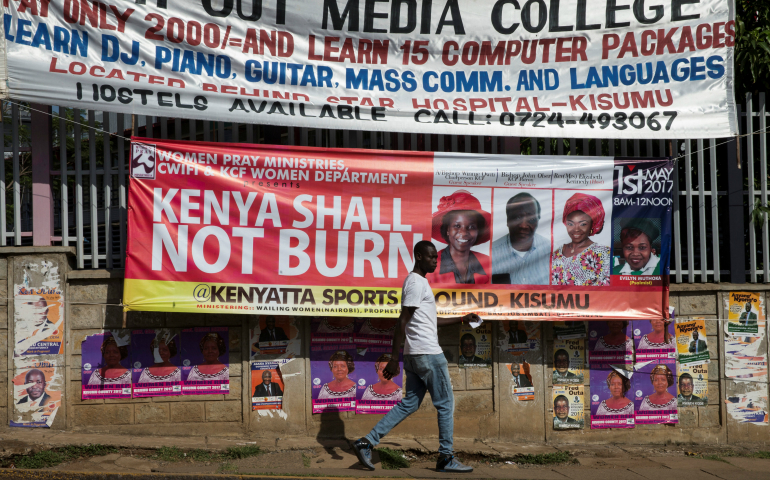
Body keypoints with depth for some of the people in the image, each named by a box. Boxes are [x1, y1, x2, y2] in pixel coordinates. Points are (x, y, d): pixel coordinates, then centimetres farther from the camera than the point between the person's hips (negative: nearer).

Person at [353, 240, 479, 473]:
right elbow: (403, 322, -17)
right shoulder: (416, 283, -12)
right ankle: (446, 458, 9)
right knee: (446, 404, 1)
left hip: (415, 355, 10)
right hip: (428, 354, -10)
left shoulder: (419, 282, 20)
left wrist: (462, 319, 23)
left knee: (410, 404, 11)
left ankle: (367, 443, 6)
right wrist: (394, 358, -20)